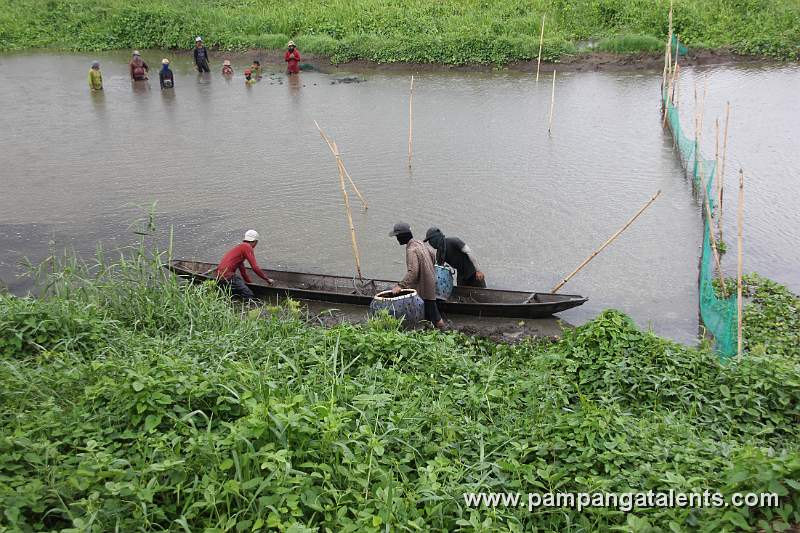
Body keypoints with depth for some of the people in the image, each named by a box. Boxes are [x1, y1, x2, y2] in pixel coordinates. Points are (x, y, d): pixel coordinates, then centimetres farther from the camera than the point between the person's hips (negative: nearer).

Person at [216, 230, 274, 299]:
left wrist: (250, 283, 35)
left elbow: (242, 270, 32)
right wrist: (267, 279, -1)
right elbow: (255, 268, -11)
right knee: (249, 296, -9)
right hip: (227, 276, -10)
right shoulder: (247, 247, -5)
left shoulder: (240, 247, 25)